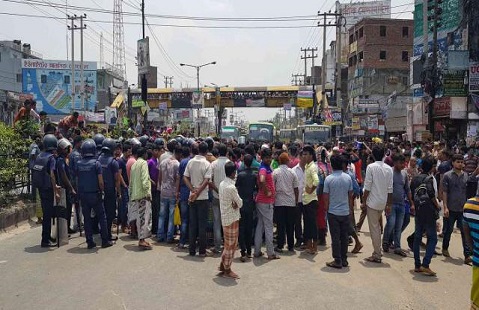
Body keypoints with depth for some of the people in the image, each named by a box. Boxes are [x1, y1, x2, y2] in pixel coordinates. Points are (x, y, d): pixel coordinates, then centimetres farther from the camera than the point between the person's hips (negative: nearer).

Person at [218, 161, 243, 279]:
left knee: (228, 244, 20)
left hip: (225, 218, 8)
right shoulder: (231, 187, -22)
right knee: (231, 245, 3)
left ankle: (222, 265, 28)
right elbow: (240, 203, -16)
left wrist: (234, 203, -8)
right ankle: (227, 270, 13)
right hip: (232, 219, -8)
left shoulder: (222, 184, 5)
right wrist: (236, 203, 1)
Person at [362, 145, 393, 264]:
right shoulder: (389, 169, 2)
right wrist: (389, 205, 10)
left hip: (373, 202, -5)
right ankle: (378, 251, 25)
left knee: (374, 228, 1)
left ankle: (377, 255, 5)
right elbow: (390, 189, 3)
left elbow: (367, 187, -13)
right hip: (383, 202, 5)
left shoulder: (371, 167, -12)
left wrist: (364, 202, -4)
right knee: (377, 226, 20)